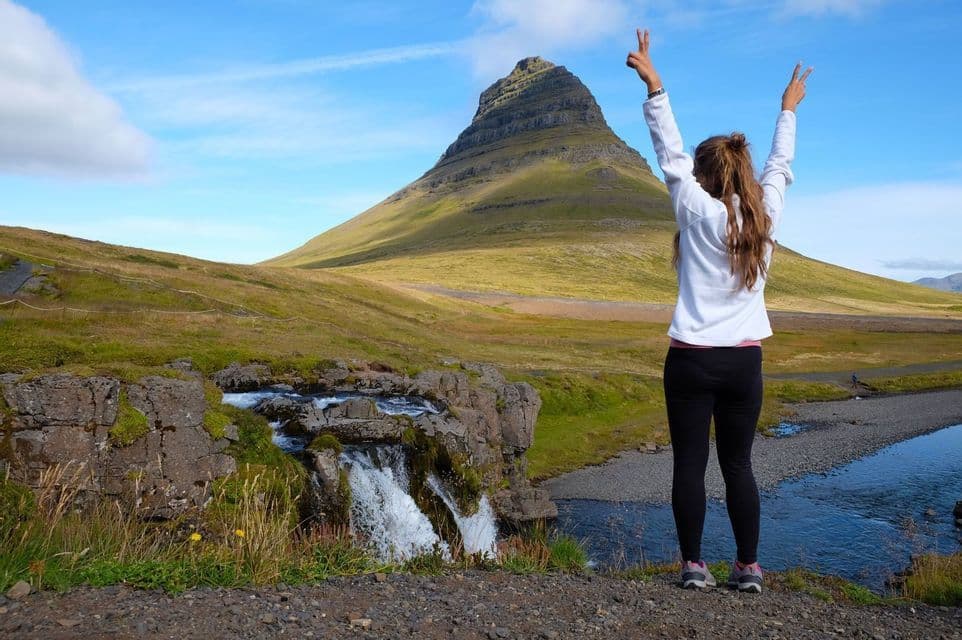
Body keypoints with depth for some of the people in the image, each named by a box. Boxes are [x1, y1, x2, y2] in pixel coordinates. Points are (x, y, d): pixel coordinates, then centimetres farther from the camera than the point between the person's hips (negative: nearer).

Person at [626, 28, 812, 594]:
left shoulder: (700, 213, -6)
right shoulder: (764, 217, 3)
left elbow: (671, 155, -3)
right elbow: (780, 166, 20)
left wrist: (654, 85, 1)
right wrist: (789, 110, 35)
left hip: (692, 359, -3)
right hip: (744, 361, 4)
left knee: (690, 463, 3)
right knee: (738, 464, 11)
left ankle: (694, 565, 8)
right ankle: (749, 567, 16)